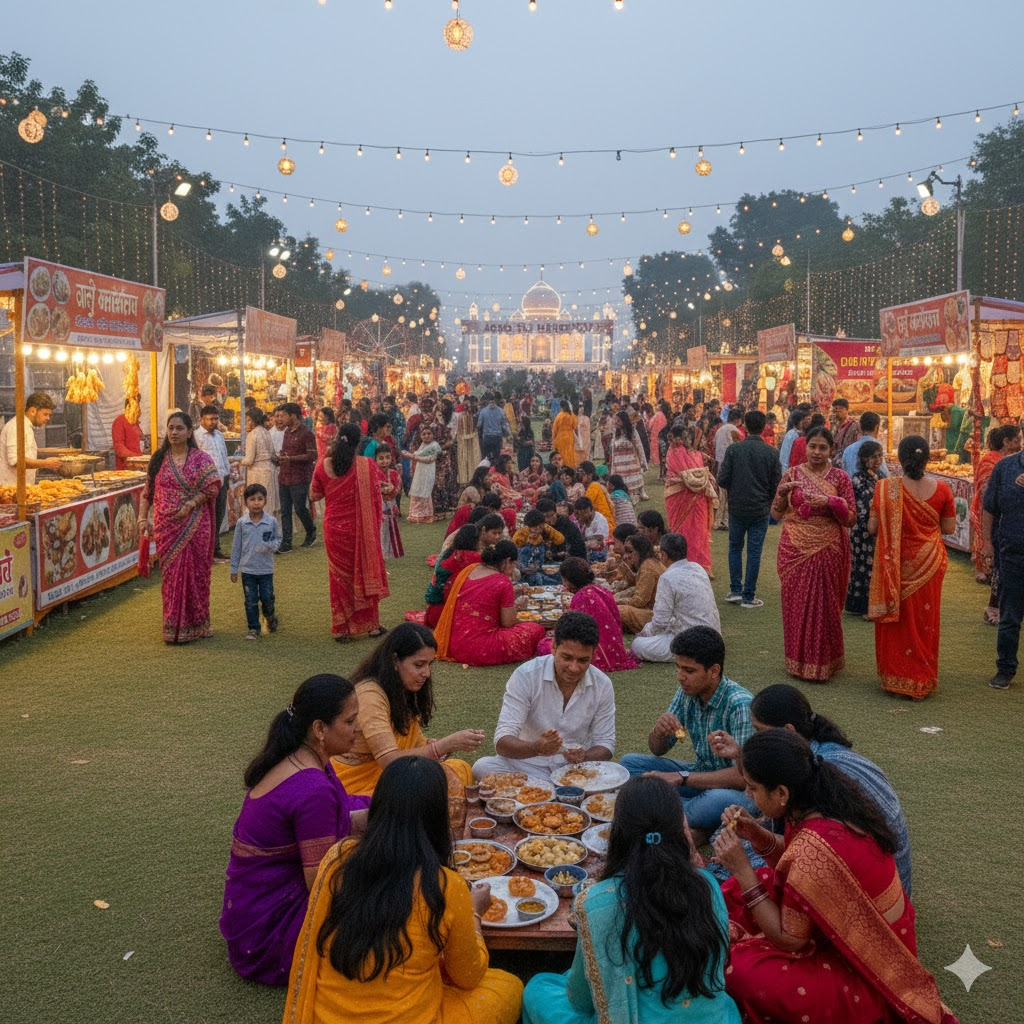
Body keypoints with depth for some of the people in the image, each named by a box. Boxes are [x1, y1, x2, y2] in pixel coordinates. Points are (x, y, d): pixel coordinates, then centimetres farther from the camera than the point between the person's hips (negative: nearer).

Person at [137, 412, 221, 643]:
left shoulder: (200, 459, 1)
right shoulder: (159, 459, 9)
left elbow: (212, 487, -7)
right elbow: (147, 493, 11)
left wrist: (190, 505, -16)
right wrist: (142, 518, 1)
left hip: (194, 526, -2)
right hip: (166, 527, 2)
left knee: (194, 573, 2)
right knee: (171, 575, 3)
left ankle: (195, 624, 14)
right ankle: (174, 628, 10)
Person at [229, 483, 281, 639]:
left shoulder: (272, 521, -6)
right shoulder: (241, 522, -4)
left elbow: (278, 539, 7)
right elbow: (236, 546, 3)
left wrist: (270, 546, -18)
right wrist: (234, 569, 5)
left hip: (266, 569, 0)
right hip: (247, 569, 0)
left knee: (267, 598, 6)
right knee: (251, 601, 5)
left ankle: (270, 616, 36)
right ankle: (253, 629, 15)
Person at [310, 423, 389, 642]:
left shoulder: (324, 466, -8)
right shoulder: (367, 465, -13)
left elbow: (315, 495, 2)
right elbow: (376, 496, -5)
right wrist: (376, 522, 9)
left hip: (335, 528, 1)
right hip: (362, 528, -1)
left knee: (339, 576, 13)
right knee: (365, 572, 13)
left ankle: (341, 628, 16)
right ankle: (371, 624, 20)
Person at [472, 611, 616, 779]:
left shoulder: (603, 686, -5)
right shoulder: (525, 676, -15)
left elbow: (605, 745, 2)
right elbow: (502, 743, -19)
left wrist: (584, 757, -23)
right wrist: (537, 748, -41)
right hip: (529, 764, 0)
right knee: (483, 766, -30)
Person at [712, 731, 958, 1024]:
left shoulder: (813, 850, -35)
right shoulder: (831, 803, -10)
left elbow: (787, 939, -21)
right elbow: (798, 871, 8)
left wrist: (743, 870, -21)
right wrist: (757, 835, -7)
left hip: (867, 979, -8)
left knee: (736, 971, -23)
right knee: (732, 893, 8)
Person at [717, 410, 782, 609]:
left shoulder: (733, 449, -9)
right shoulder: (771, 453, -8)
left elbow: (722, 480, -8)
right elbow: (776, 485, -5)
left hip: (737, 508, 0)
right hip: (760, 510, 0)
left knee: (735, 548, 17)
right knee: (754, 552, 6)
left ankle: (735, 590, 15)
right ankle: (748, 596, 9)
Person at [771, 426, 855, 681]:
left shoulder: (840, 478, 1)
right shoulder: (792, 474, 4)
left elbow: (851, 519, -2)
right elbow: (776, 514, 5)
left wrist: (830, 502, -18)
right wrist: (783, 493, -14)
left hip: (828, 550, -1)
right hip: (796, 549, 1)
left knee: (825, 605, 2)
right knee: (797, 603, 4)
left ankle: (824, 661, 16)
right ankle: (798, 659, 17)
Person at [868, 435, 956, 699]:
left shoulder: (886, 488, -14)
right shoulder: (941, 489, -9)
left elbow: (872, 528, -10)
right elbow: (949, 528, 0)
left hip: (895, 565, -2)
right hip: (929, 563, 2)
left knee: (895, 620, 12)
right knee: (924, 620, 14)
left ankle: (895, 678, 21)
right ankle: (922, 680, 23)